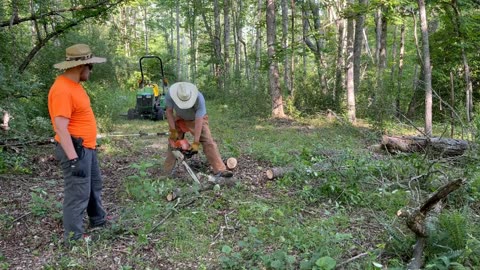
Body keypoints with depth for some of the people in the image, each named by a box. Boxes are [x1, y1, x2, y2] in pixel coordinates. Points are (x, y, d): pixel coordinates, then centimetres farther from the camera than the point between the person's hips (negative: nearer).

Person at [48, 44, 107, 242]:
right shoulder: (62, 90, -23)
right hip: (75, 150, -11)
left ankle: (98, 222, 40)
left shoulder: (74, 84, 10)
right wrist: (74, 159, -28)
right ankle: (73, 238, 9)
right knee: (78, 195, -3)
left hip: (87, 148, 11)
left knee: (94, 186, 23)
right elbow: (61, 128, -27)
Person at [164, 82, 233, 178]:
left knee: (208, 142, -15)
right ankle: (167, 171, 13)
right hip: (180, 119, 3)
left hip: (197, 119, -3)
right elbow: (169, 112, -16)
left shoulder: (199, 98, -39)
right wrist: (173, 130, -20)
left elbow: (199, 121, -35)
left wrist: (196, 143, -35)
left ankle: (220, 170, -19)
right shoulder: (170, 94, -30)